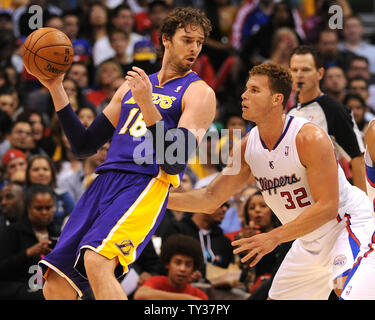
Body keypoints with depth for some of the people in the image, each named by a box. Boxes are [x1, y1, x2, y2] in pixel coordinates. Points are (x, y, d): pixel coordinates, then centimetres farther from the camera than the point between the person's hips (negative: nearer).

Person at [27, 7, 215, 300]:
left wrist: (147, 104, -19)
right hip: (105, 182, 7)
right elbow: (84, 146, 23)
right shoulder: (134, 85, 23)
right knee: (55, 286, 0)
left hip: (147, 184, -7)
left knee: (96, 262, -32)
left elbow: (175, 164, -11)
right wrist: (56, 88, 16)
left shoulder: (199, 92, 3)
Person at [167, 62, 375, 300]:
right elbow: (211, 198, 4)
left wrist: (274, 237, -29)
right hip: (310, 241, 8)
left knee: (351, 294, -31)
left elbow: (327, 207, -26)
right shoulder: (247, 146, -4)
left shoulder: (310, 138, -25)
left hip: (349, 225, -7)